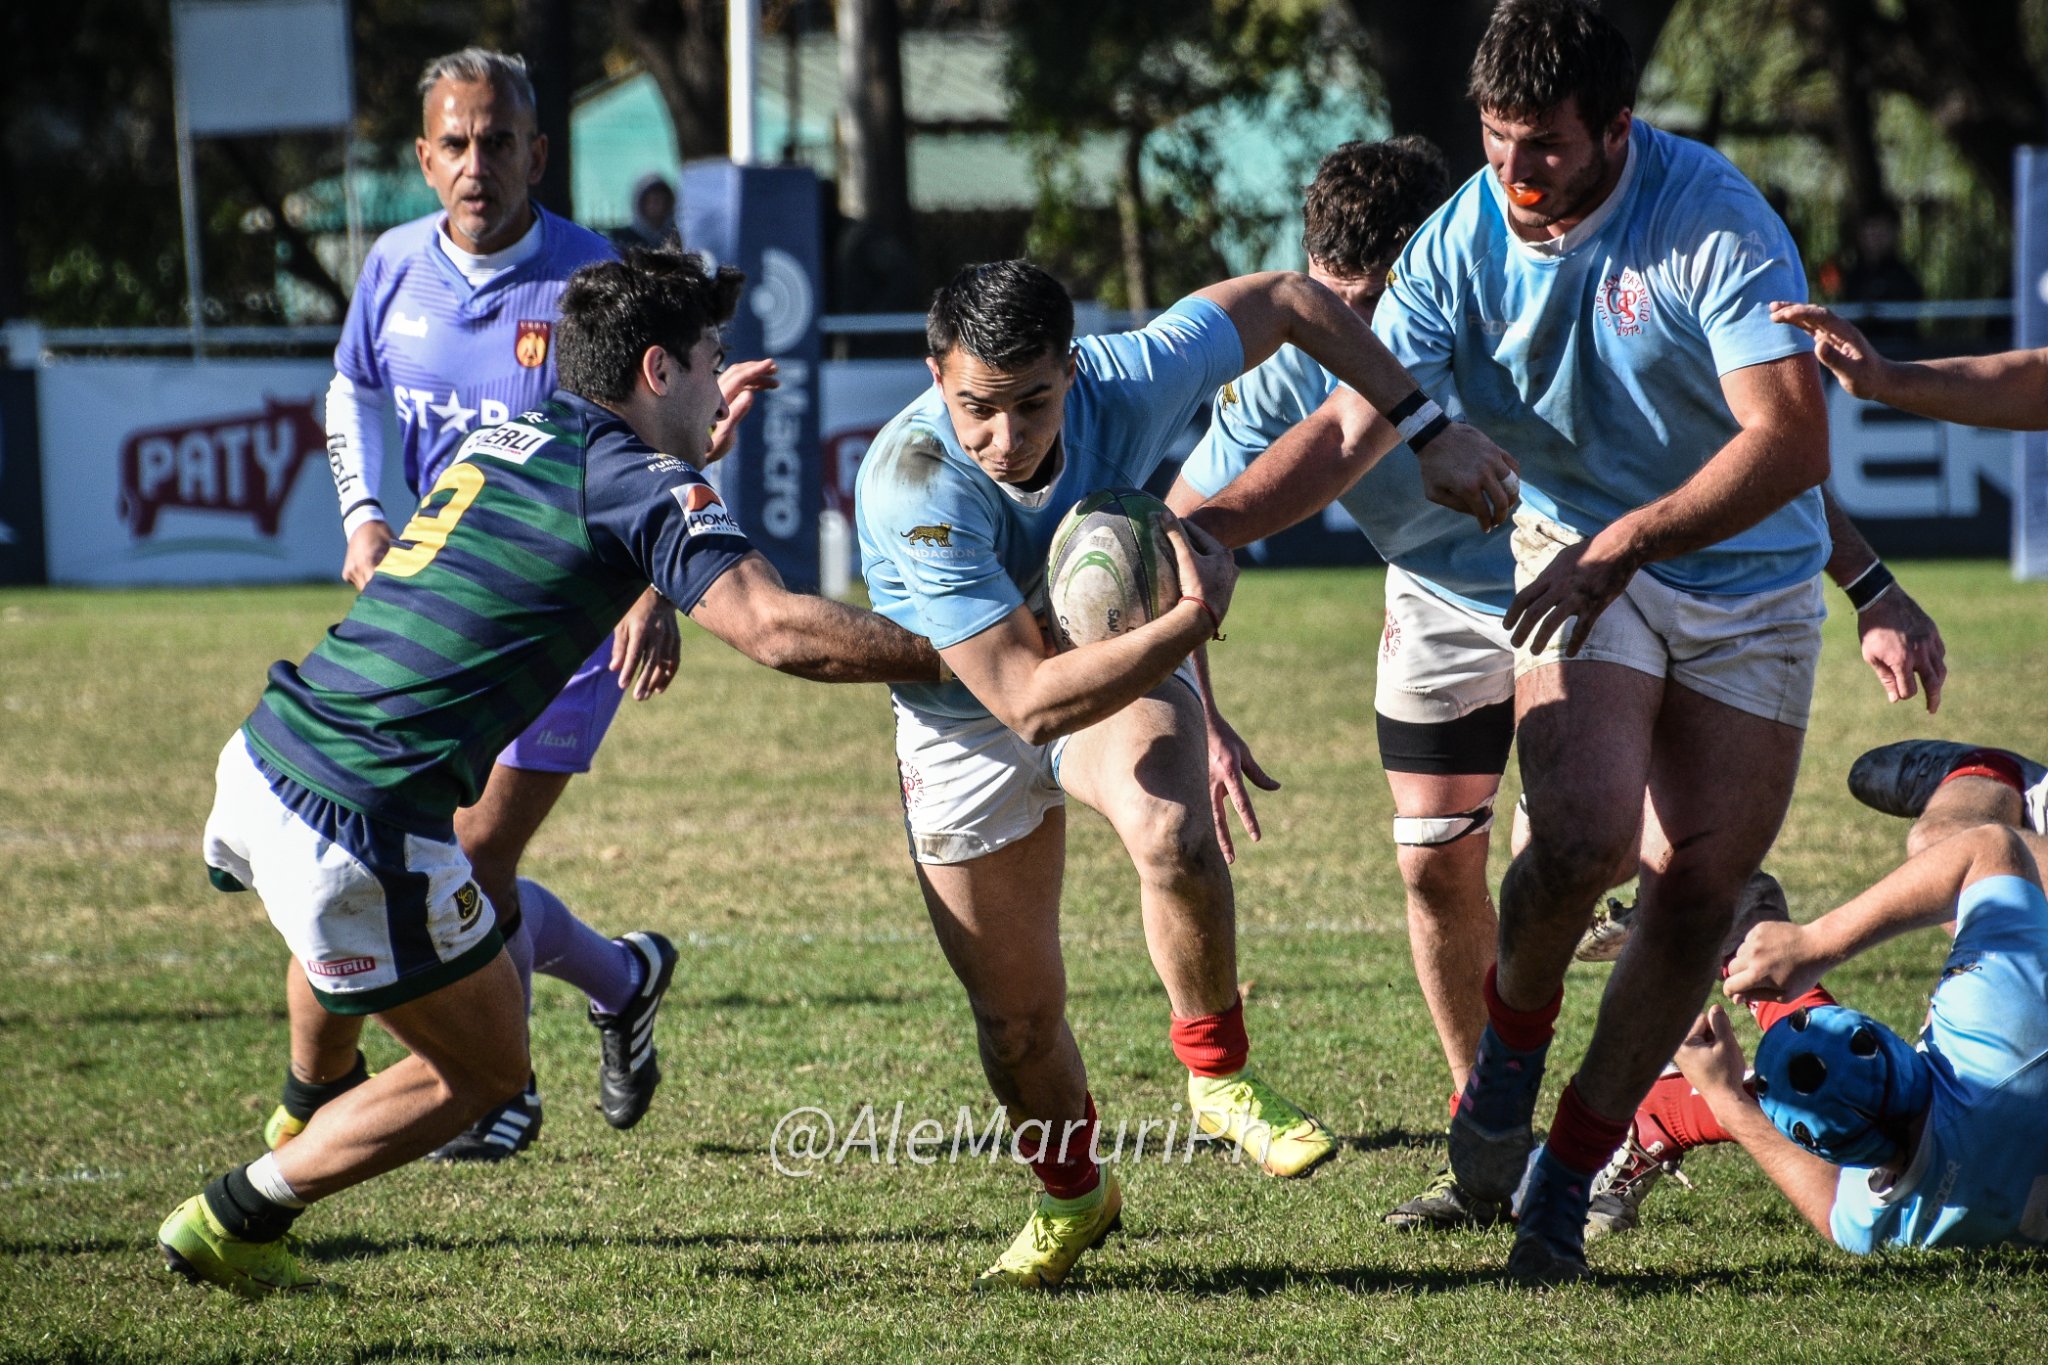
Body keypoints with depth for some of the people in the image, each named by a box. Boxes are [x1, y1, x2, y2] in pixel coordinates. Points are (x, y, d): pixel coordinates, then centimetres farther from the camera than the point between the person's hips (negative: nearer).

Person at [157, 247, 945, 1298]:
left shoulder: (510, 438, 17)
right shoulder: (643, 488, -7)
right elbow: (778, 631, -19)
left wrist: (699, 442, 37)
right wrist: (951, 654, -10)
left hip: (261, 766, 8)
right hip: (362, 831, -8)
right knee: (486, 1070, 11)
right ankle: (232, 1224, 16)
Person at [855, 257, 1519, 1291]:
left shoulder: (1125, 382, -29)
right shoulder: (910, 488, -38)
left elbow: (1287, 300, -10)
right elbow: (1030, 699, -40)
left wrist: (1432, 431, -10)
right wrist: (1194, 617, -45)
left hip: (1119, 659, 1)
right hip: (967, 721, -1)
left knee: (1172, 834, -32)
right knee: (1016, 1011, 3)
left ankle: (1218, 1072, -6)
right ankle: (1072, 1194, 35)